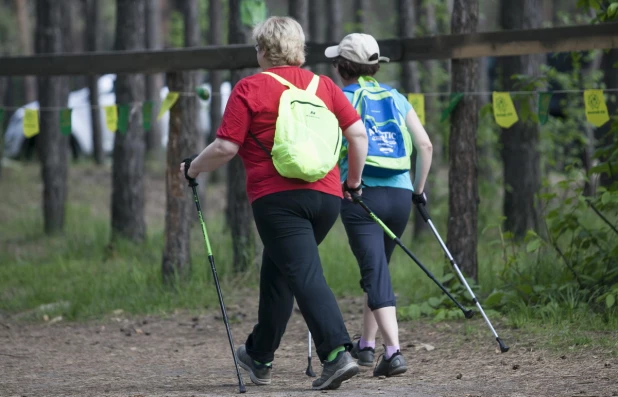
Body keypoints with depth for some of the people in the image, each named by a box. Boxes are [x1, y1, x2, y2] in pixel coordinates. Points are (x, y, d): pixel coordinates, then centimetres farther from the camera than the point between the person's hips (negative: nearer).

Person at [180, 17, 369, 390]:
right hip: (326, 195, 6)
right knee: (277, 270, 21)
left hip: (278, 198, -6)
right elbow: (358, 134, 6)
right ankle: (260, 356, 24)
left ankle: (338, 353, -21)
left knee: (305, 276, -9)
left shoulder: (249, 89, -2)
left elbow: (226, 147, -5)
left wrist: (194, 168, 12)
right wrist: (354, 179, 19)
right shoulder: (324, 85, 12)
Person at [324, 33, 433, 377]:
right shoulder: (396, 98, 13)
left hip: (360, 195, -4)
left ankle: (394, 352, -22)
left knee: (376, 275, -8)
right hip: (399, 194, 4)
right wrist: (419, 189, 17)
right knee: (377, 271, 22)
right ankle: (367, 346, 31)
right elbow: (425, 145, 8)